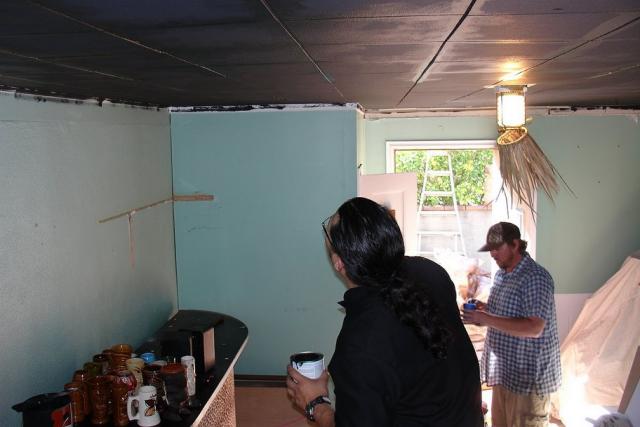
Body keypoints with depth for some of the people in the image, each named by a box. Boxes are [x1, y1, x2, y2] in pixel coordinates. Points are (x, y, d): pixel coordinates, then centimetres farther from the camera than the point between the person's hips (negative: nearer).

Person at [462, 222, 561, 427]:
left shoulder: (535, 277, -19)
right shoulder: (502, 274, 9)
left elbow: (534, 328, -27)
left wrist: (486, 319, -28)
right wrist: (485, 309, 1)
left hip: (528, 375, -8)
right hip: (503, 369, 9)